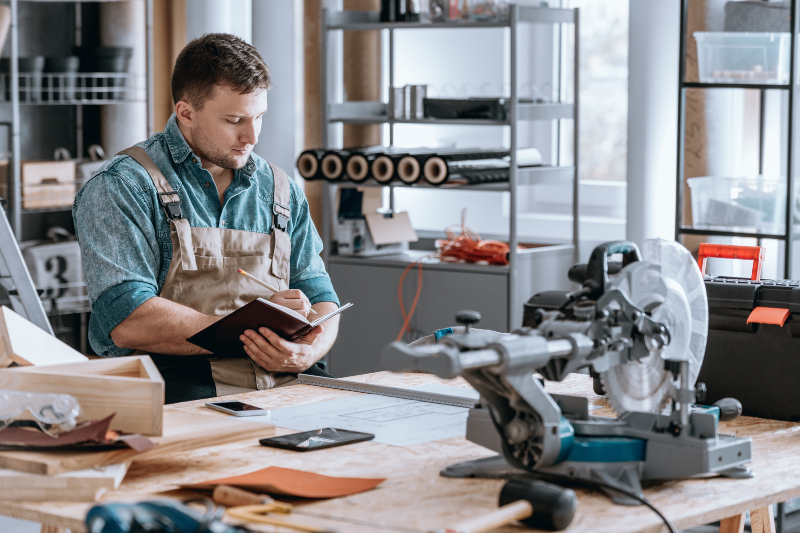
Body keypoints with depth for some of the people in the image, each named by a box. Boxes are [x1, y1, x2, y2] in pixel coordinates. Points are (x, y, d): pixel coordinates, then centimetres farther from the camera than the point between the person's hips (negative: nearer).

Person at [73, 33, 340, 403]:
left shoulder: (282, 192, 19)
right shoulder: (122, 188, -2)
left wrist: (308, 353, -6)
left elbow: (321, 300, 19)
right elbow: (128, 324, -13)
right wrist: (249, 329, -11)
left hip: (284, 386, 6)